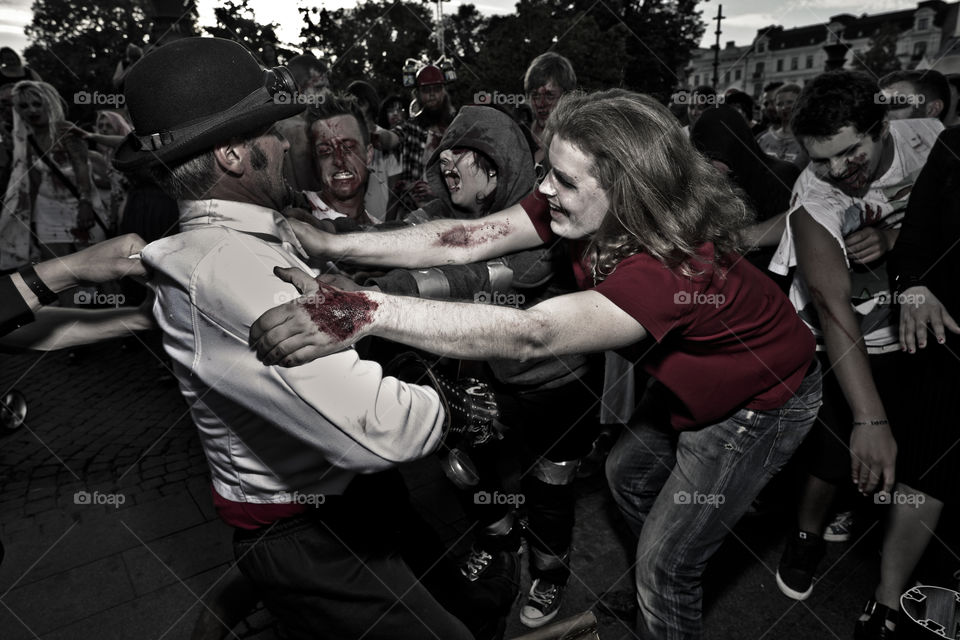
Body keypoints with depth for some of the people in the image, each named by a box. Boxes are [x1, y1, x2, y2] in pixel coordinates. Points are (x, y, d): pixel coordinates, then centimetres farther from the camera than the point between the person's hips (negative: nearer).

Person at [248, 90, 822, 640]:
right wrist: (332, 245, -28)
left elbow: (530, 334, -53)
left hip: (759, 406, -7)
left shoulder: (675, 267, -42)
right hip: (692, 385, 8)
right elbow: (467, 241, -23)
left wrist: (367, 311, -61)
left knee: (666, 564, 2)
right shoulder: (577, 210, -19)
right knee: (629, 474, 24)